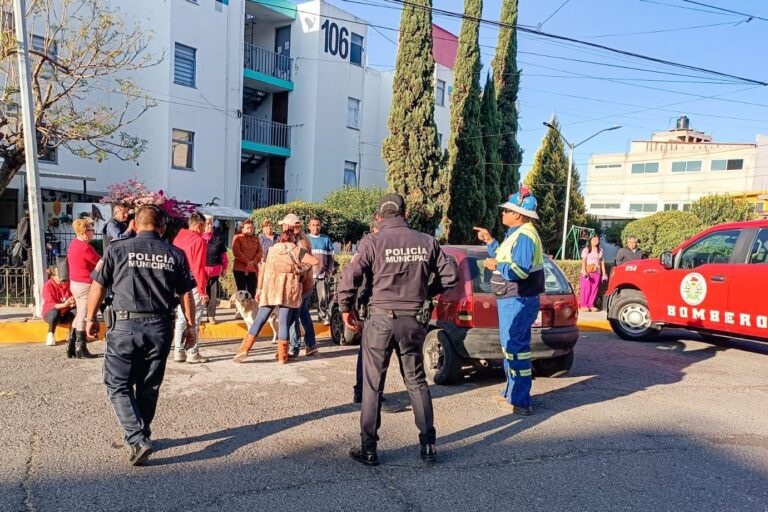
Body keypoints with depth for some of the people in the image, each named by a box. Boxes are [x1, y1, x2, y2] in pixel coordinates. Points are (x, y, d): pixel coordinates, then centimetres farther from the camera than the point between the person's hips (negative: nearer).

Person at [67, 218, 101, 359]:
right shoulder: (84, 247, -19)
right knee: (84, 316, -3)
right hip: (85, 285, -10)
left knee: (80, 315, 18)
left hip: (75, 283, 10)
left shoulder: (74, 244, 12)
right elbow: (100, 262, -14)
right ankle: (81, 348, 3)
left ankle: (72, 346, 20)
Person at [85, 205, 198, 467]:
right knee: (149, 387, 16)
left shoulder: (117, 250, -2)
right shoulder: (175, 254, 1)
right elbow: (186, 294, 3)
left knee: (118, 385, 8)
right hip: (161, 327, 3)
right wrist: (191, 326, 12)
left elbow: (98, 287, 4)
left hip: (127, 325, -2)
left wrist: (91, 318, 17)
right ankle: (141, 435, 30)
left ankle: (138, 439, -4)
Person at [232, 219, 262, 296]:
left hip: (253, 269, 4)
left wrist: (254, 261, -10)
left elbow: (260, 251, 6)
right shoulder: (237, 238, 1)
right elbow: (236, 252, -9)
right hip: (240, 269, -4)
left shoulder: (256, 238, 16)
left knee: (252, 293, 4)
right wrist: (247, 262, -14)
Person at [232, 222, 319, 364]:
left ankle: (244, 349, 0)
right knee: (284, 322, 1)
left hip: (271, 288, 1)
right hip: (289, 289, -1)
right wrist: (302, 267, 17)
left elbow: (264, 270, 10)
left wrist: (260, 289, 11)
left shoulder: (273, 249, 15)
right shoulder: (297, 250, 9)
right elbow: (315, 261, 0)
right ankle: (282, 356, 3)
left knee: (259, 320, 6)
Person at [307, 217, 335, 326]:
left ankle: (324, 316, 9)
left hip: (322, 274, 0)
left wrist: (329, 271, 4)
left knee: (323, 297, -2)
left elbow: (330, 257, 12)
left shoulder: (326, 239, 9)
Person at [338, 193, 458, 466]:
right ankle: (428, 446, 21)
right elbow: (450, 275, 4)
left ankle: (368, 449, 17)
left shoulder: (372, 242, -8)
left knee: (372, 385, 9)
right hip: (412, 321, 3)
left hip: (380, 320, -3)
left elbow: (350, 280, -13)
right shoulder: (426, 242, 1)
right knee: (417, 382, 17)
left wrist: (346, 309, 4)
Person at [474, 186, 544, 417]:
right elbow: (507, 258, 25)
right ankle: (511, 392, 32)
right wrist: (489, 242, 22)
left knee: (516, 348, -8)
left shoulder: (524, 236, -18)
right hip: (512, 300, 11)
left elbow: (519, 270, -27)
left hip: (517, 301, -11)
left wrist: (495, 266, -15)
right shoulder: (516, 233, 16)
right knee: (511, 347, 19)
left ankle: (521, 402, -2)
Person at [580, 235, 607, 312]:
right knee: (586, 289, -8)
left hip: (597, 272, 4)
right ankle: (583, 305, -5)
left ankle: (591, 305, 6)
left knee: (594, 289, -1)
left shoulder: (600, 251, 17)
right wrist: (584, 272, -17)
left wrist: (604, 273, 9)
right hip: (587, 272, -4)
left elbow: (602, 262, 17)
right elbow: (583, 261, -5)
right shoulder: (586, 250, 4)